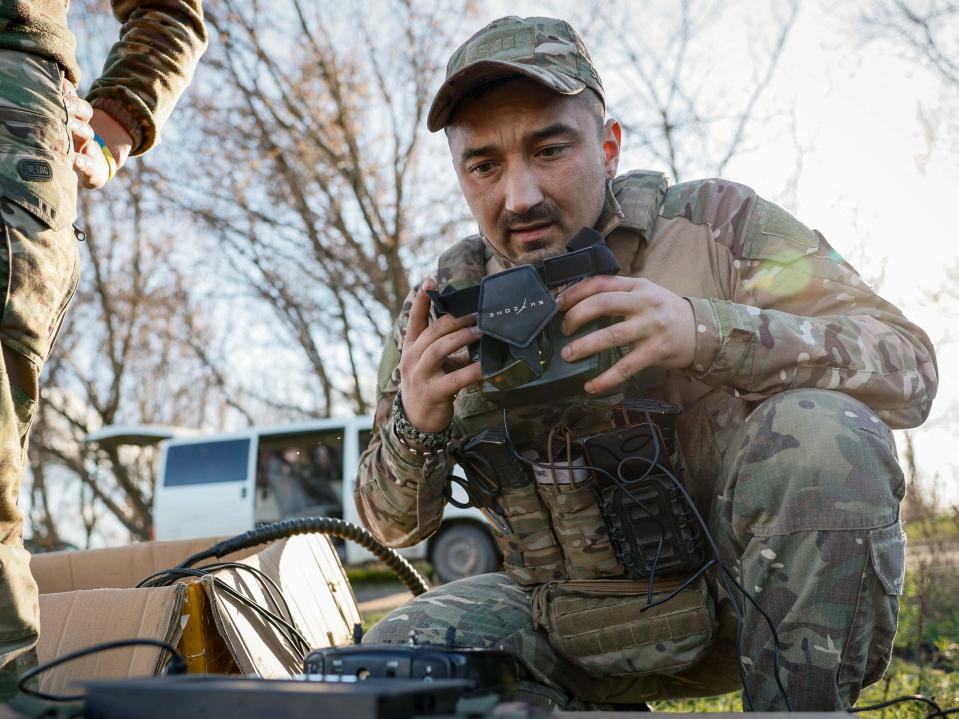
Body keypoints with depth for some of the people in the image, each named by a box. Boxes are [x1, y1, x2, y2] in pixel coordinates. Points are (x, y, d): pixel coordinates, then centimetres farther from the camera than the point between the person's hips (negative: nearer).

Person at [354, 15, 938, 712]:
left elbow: (906, 372, -20)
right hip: (578, 623, 3)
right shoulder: (446, 306, -4)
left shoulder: (715, 223, -10)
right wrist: (416, 427, -21)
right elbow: (395, 526, 3)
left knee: (820, 429, -29)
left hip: (748, 582, -2)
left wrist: (705, 330, -36)